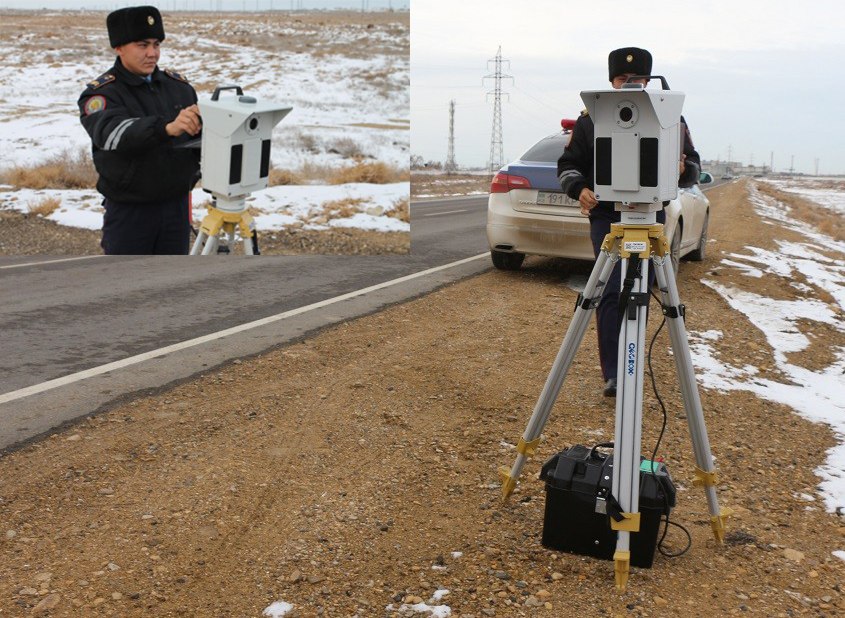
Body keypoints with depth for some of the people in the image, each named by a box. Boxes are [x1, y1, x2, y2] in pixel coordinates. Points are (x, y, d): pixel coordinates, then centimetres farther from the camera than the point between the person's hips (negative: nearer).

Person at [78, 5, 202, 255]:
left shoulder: (178, 84, 5)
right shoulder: (100, 93, -11)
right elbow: (113, 133, -32)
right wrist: (166, 128, -49)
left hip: (177, 205, 4)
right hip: (129, 211, -4)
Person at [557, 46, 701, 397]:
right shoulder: (591, 119, 3)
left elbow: (694, 165, 10)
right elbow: (568, 164, 7)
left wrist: (683, 170, -14)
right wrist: (579, 188, -14)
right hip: (607, 217, -2)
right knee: (612, 293, -11)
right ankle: (613, 374, -9)